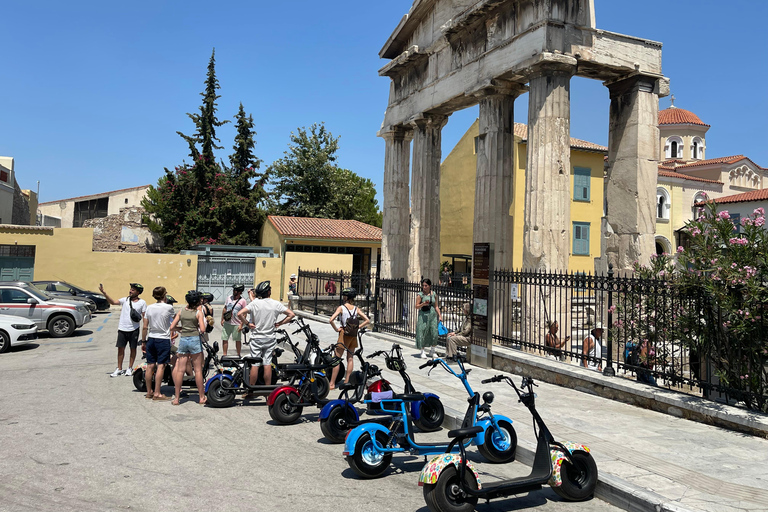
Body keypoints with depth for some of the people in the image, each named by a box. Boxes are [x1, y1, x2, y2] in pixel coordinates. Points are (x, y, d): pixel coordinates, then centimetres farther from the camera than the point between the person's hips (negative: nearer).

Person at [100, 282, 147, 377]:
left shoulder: (142, 303, 0)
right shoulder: (125, 300, 5)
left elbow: (145, 317, 1)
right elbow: (113, 302, -7)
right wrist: (104, 293, -18)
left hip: (134, 329, -2)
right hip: (122, 329, 2)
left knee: (133, 348, 6)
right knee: (120, 348, 5)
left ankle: (130, 368, 20)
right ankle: (119, 369, 15)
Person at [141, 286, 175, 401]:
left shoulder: (149, 308, 3)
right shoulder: (168, 308, -10)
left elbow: (145, 327, 5)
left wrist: (143, 342, 13)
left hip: (151, 339, 5)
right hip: (163, 339, -5)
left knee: (150, 365, 9)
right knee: (161, 366, -4)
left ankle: (149, 392, 19)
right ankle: (157, 393, -4)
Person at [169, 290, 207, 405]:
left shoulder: (181, 311, 6)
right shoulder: (198, 312, -5)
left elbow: (172, 327, 5)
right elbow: (203, 329, -12)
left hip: (183, 339, 4)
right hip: (194, 339, -4)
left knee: (180, 370, 6)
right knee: (198, 369, 3)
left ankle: (176, 398, 9)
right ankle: (201, 397, 9)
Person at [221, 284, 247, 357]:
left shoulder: (242, 301, -9)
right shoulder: (229, 298, 5)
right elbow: (224, 309, 14)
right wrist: (222, 319, 9)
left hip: (236, 324, -4)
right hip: (226, 323, 4)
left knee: (237, 340, 7)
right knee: (224, 339, 7)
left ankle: (238, 355, 21)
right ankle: (224, 354, 19)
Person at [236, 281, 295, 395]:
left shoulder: (254, 303, -8)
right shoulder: (276, 304, -5)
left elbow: (239, 314, -18)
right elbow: (291, 314, -2)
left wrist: (248, 324, -6)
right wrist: (279, 323, 2)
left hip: (256, 338, -1)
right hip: (270, 339, 1)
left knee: (255, 364, 3)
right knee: (267, 364, 6)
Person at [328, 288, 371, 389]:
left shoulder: (341, 308, -9)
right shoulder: (356, 308, 4)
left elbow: (331, 320, -20)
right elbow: (367, 320, 2)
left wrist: (336, 329, -8)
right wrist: (358, 327, 5)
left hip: (344, 333, -5)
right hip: (354, 334, 5)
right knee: (350, 358, 12)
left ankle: (332, 383, 0)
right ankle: (346, 381, 16)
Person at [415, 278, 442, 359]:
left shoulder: (434, 294, 9)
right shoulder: (420, 295, -1)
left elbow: (436, 306, 14)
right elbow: (417, 306, -2)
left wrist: (440, 315, 7)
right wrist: (423, 304, -20)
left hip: (433, 315, 3)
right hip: (423, 315, -3)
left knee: (434, 333, 1)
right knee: (423, 333, -4)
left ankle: (432, 351, 17)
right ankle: (422, 352, 6)